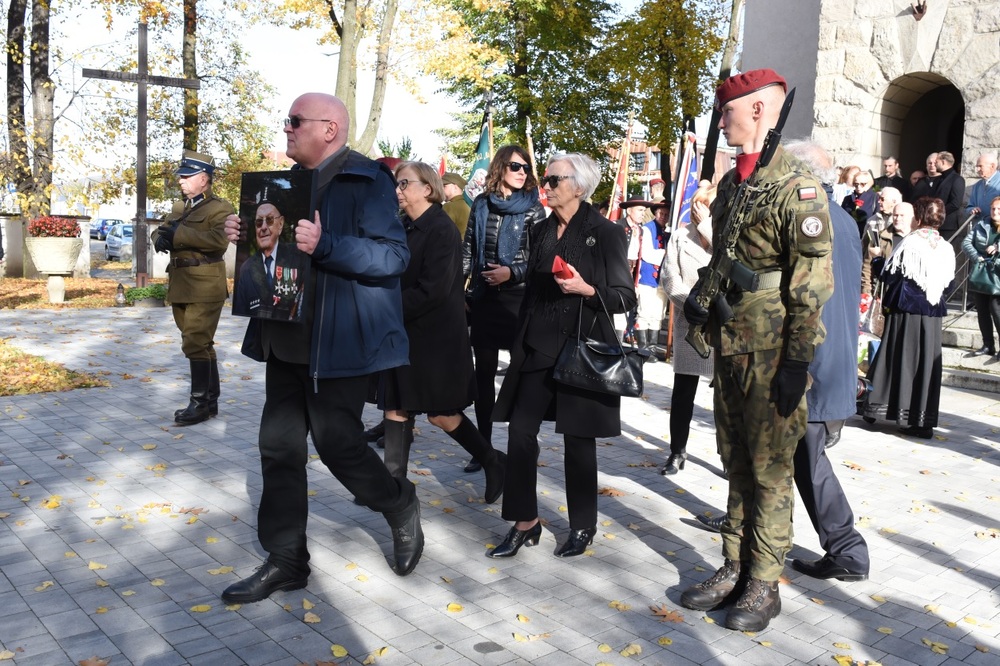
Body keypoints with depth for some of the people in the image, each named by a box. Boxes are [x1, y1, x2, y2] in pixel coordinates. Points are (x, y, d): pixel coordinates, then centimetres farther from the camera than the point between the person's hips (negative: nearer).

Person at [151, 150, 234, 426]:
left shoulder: (220, 208, -6)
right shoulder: (179, 207, 20)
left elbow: (219, 240, -22)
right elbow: (160, 231, 16)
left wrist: (179, 233, -21)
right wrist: (161, 237, -9)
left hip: (204, 286, -8)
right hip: (181, 286, 8)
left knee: (196, 344, -10)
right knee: (201, 344, 13)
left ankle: (200, 403, -3)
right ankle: (211, 400, 21)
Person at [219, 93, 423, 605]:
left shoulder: (367, 180, -10)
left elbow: (394, 255, -19)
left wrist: (324, 245, -31)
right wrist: (246, 235, 3)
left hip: (338, 343, -8)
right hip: (286, 338, 8)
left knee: (336, 442, -3)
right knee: (279, 445, 8)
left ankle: (401, 508, 26)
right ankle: (285, 561, 21)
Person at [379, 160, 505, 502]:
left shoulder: (441, 229, -13)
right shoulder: (403, 228, 11)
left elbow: (433, 289, -21)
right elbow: (397, 278, 14)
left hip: (435, 337, -8)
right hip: (403, 336, 8)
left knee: (440, 414, -1)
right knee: (395, 408, 7)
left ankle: (494, 462, 20)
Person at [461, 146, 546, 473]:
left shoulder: (532, 208, -1)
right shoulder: (481, 204, 7)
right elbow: (468, 250, 10)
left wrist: (512, 272, -17)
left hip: (518, 298, -3)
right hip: (483, 298, 3)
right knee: (484, 373, 7)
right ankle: (483, 445, 17)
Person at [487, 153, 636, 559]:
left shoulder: (605, 233, -5)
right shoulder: (541, 232, 11)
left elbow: (626, 296, -6)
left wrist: (586, 290, -23)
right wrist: (521, 343, 17)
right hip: (538, 348, 5)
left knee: (577, 439, 4)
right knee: (521, 431, 0)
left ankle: (582, 527, 21)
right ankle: (525, 523, 13)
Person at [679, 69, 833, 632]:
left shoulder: (796, 187, -13)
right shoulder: (731, 183, 13)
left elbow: (812, 283, -17)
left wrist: (797, 362, -19)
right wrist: (702, 293, 6)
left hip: (773, 354, -8)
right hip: (730, 347, 8)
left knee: (770, 468, 3)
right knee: (737, 463, 15)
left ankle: (764, 585, 16)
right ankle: (735, 569, 27)